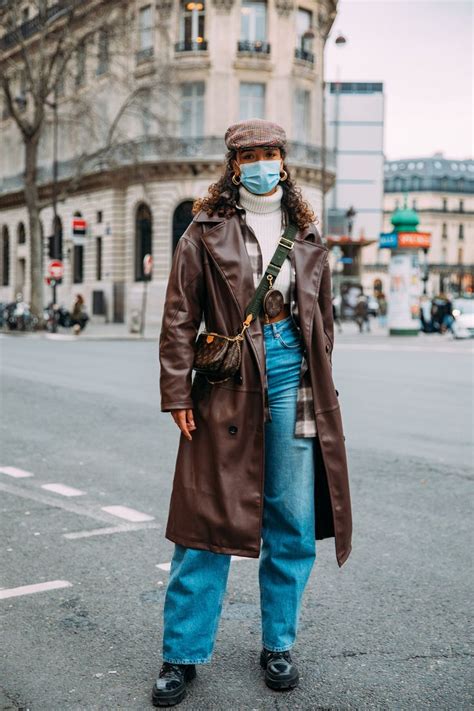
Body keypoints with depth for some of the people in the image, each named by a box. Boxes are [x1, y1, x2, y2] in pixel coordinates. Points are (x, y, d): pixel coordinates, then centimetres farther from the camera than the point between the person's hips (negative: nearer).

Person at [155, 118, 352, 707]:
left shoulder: (306, 235, 13)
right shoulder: (206, 230, 3)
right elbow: (179, 317, 0)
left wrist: (318, 384, 14)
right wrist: (176, 393, -6)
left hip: (293, 377, 3)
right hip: (227, 385, -3)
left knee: (292, 522, 7)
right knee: (210, 520, 1)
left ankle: (278, 645, 24)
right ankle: (183, 654, 14)